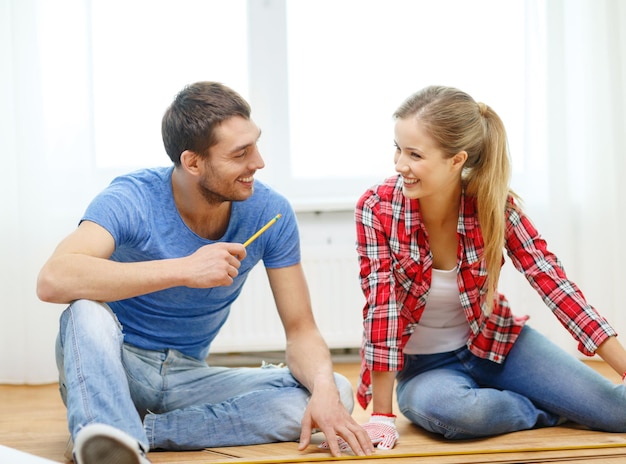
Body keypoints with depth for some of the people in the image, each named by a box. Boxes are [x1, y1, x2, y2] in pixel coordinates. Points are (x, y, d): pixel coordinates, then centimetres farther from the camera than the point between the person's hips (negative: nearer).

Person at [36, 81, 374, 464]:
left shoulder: (270, 213, -9)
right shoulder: (132, 200, -20)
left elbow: (301, 331, -6)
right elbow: (53, 280, -38)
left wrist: (324, 390, -29)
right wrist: (184, 269, -42)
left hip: (188, 376, 4)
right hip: (116, 366, -4)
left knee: (337, 392, -19)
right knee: (88, 306, -36)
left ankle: (135, 431, -25)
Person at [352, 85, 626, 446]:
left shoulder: (496, 204, -16)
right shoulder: (377, 209, -20)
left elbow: (555, 284, -17)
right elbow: (381, 307, -22)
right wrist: (382, 416, -23)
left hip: (496, 345, 1)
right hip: (425, 365, -1)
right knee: (446, 408, -38)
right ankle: (554, 410, -8)